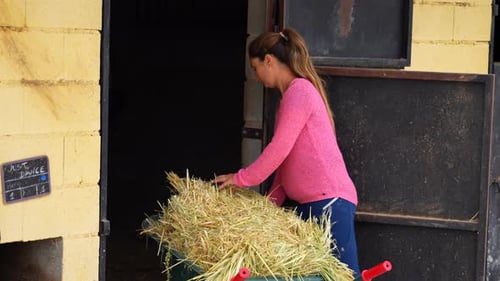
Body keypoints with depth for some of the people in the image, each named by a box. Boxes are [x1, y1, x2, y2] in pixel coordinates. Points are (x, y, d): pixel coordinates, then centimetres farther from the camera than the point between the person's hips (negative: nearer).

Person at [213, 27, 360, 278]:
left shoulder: (299, 91, -10)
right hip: (309, 202, 10)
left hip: (329, 201, -10)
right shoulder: (292, 95, 21)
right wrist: (272, 201, 14)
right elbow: (286, 156, 20)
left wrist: (241, 179, -5)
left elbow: (279, 149, -14)